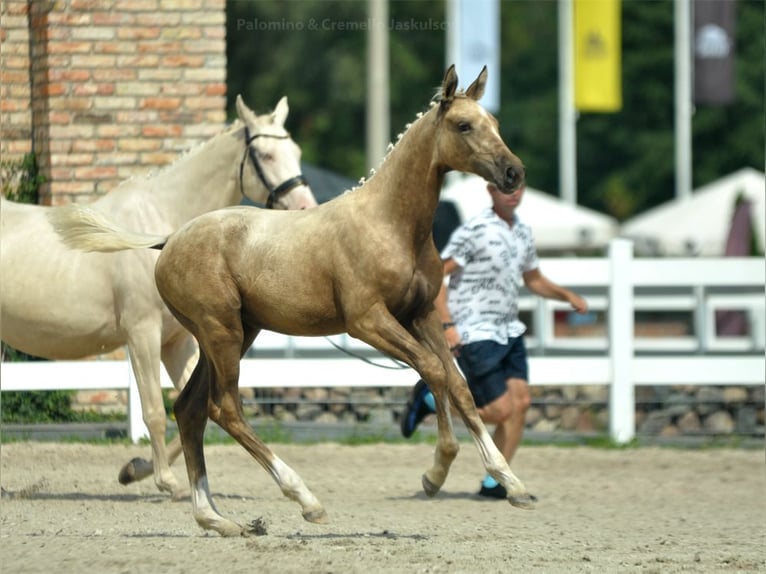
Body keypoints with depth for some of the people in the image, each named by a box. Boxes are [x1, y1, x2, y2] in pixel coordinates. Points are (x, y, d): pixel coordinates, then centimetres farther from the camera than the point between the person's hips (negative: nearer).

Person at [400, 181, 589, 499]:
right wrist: (447, 324, -23)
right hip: (475, 335, -8)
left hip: (509, 331, 8)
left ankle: (494, 483, 6)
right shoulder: (475, 231, -14)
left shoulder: (522, 232, 10)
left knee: (520, 401, -3)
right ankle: (430, 398, 9)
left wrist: (568, 295, 9)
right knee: (500, 410, -11)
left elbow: (534, 280, 26)